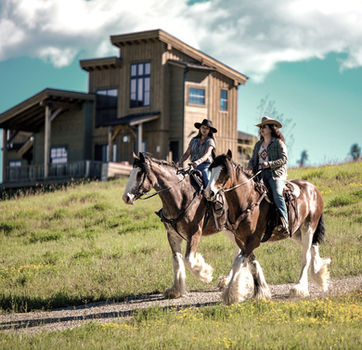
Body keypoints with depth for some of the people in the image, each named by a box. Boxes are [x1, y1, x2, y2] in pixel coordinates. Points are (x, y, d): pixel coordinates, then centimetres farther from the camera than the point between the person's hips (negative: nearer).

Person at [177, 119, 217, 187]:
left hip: (205, 166, -4)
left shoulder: (210, 141, 2)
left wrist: (199, 161, -35)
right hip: (194, 166, 4)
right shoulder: (194, 140, 16)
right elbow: (187, 153, 12)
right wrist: (180, 162, -7)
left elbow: (207, 154, -15)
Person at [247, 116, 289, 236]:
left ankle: (285, 225, -37)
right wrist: (250, 166, 2)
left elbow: (284, 159, -5)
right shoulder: (258, 144, 23)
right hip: (260, 173, 6)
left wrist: (269, 164, -18)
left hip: (276, 173, -6)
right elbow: (253, 158, 26)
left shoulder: (278, 143, 4)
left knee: (277, 194, -28)